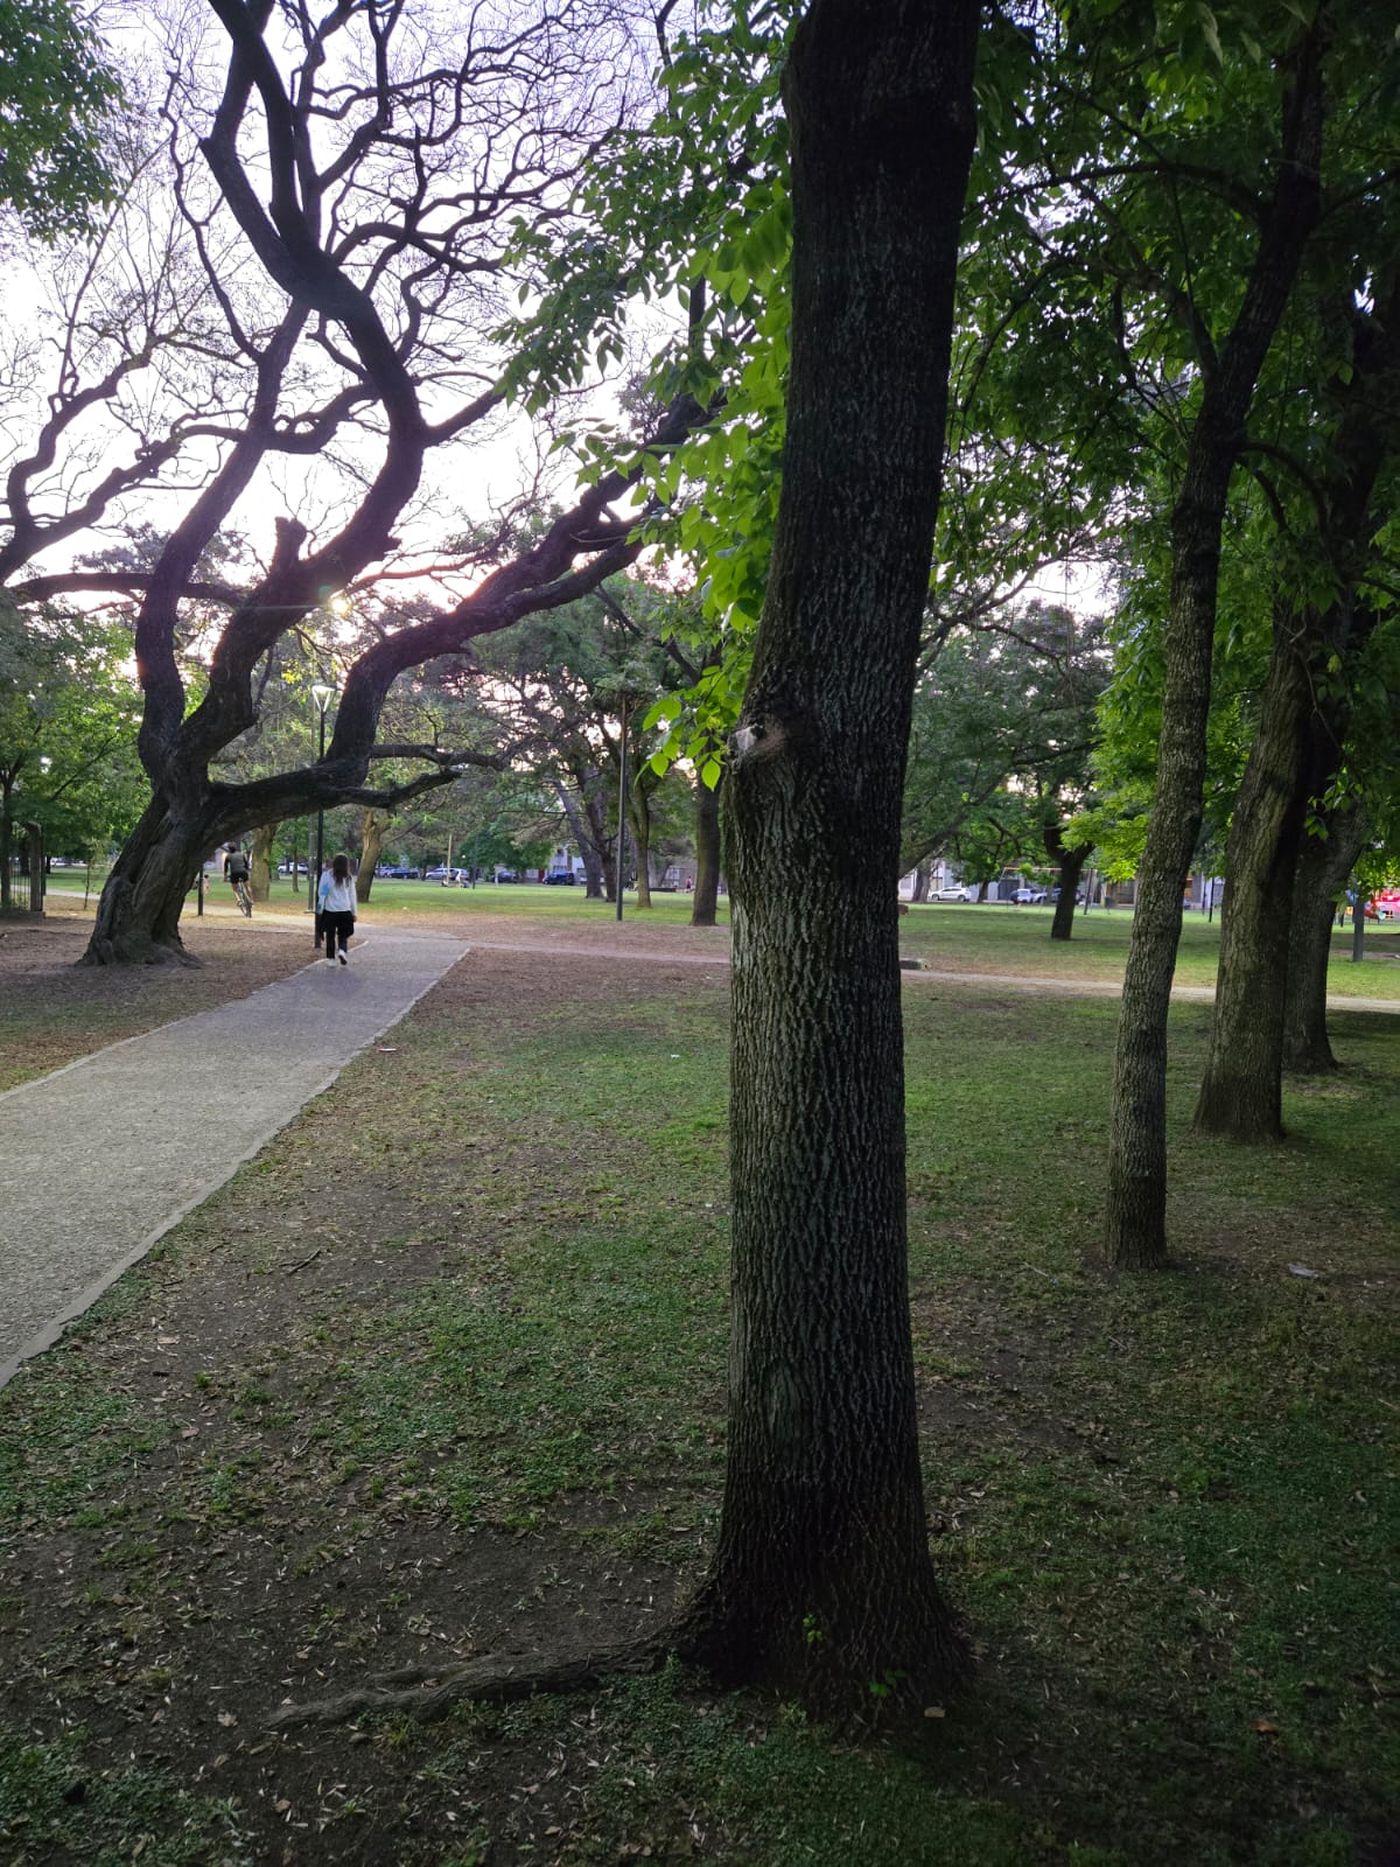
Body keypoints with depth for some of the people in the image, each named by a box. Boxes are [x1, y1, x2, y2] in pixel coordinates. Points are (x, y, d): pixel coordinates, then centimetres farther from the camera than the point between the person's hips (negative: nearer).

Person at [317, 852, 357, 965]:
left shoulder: (327, 874, -5)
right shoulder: (349, 878, -1)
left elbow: (320, 892, -4)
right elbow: (352, 896, 4)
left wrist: (321, 909, 5)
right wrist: (354, 913, 11)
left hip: (330, 910, -1)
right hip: (345, 911, 1)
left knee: (330, 935, 11)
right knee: (343, 935, 11)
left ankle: (332, 959, 13)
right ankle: (342, 950, -16)